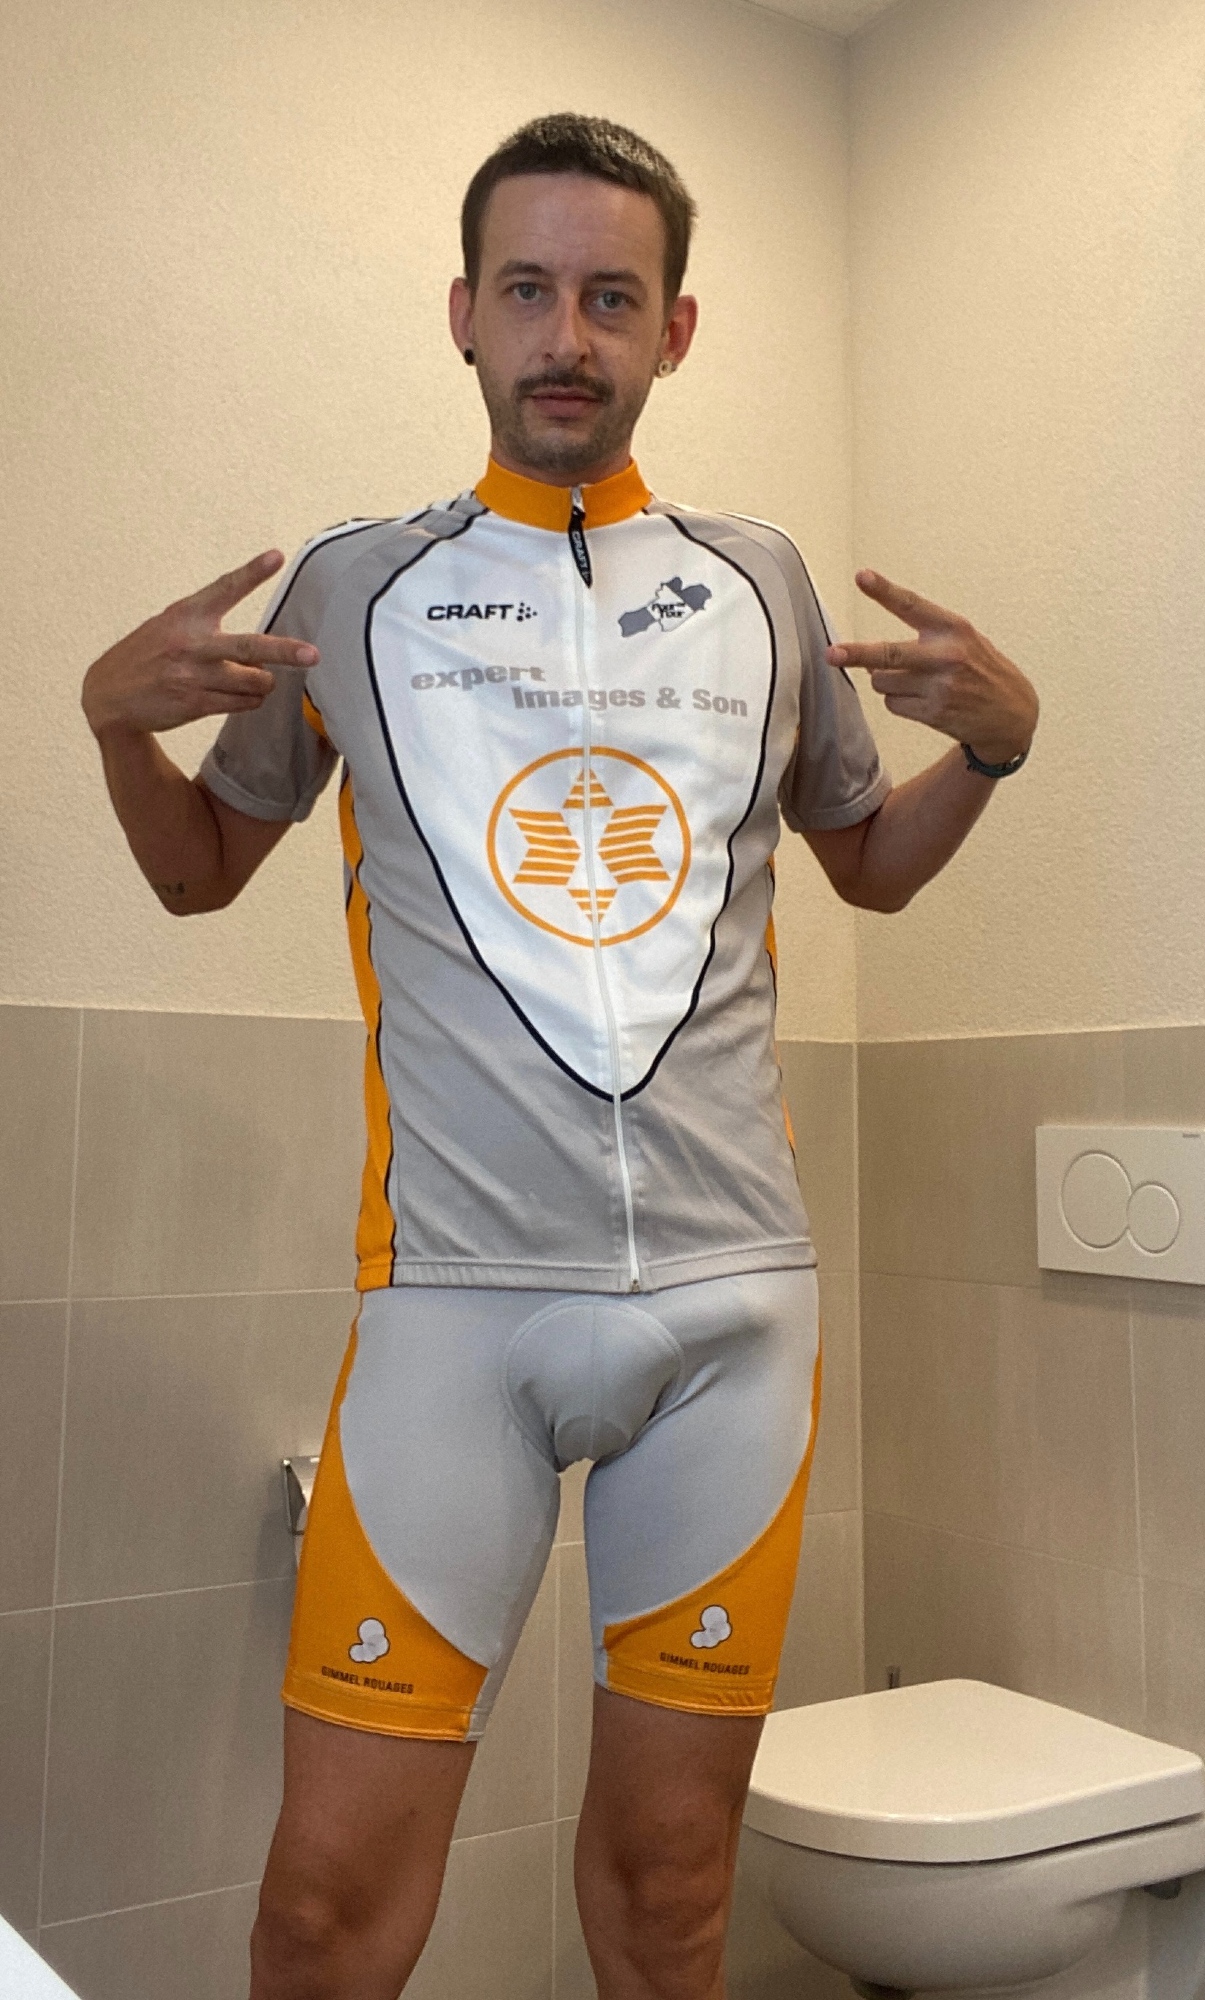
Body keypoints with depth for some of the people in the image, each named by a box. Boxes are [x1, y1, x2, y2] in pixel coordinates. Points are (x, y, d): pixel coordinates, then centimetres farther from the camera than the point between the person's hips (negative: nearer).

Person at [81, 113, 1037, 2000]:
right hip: (458, 1287, -1)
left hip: (733, 1296, 2)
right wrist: (117, 714, -3)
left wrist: (994, 741, 5)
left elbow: (874, 864, 23)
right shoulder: (353, 587, 7)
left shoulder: (760, 583, 11)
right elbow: (201, 867, 16)